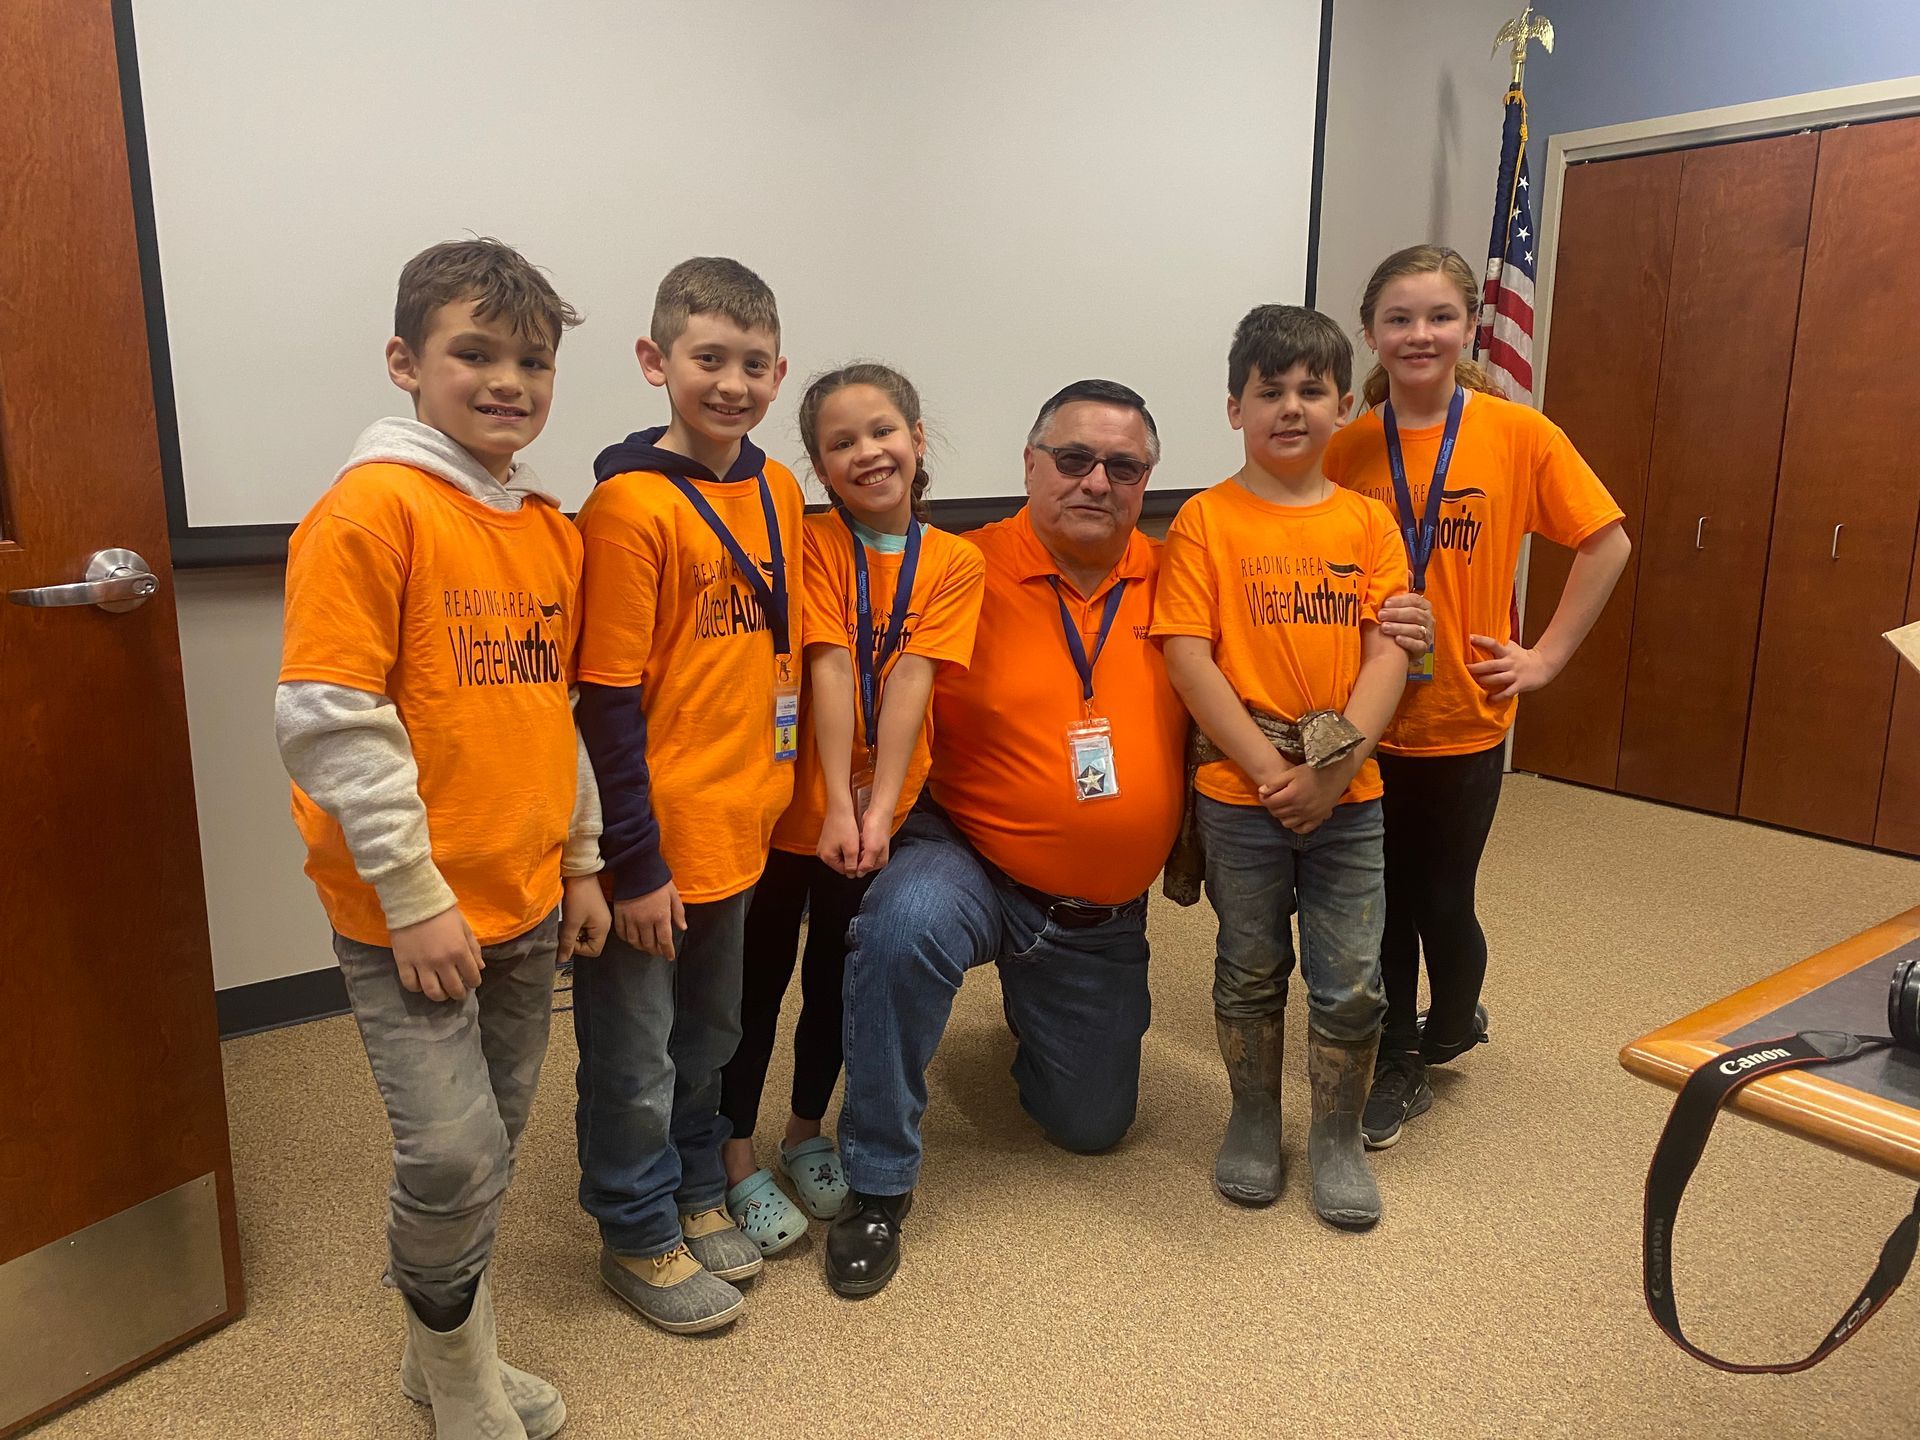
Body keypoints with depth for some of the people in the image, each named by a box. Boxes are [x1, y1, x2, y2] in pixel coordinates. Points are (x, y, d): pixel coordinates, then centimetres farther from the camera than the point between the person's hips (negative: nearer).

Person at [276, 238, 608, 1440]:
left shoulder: (552, 527, 9)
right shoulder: (372, 507, -12)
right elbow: (330, 721, -15)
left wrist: (581, 859, 15)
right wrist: (413, 896, -15)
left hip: (527, 902, 6)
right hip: (413, 910, -6)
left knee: (495, 1143, 15)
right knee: (452, 1155, -5)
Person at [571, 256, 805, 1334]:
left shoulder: (778, 492, 4)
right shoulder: (630, 505, -16)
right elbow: (608, 701, -16)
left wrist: (778, 791, 12)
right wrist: (635, 860, -16)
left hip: (738, 824, 7)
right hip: (652, 838, -6)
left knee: (710, 1030, 22)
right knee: (635, 1051, 10)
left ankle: (698, 1193, 42)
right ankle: (640, 1235, 31)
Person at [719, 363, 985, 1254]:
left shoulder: (954, 563, -3)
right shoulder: (814, 543, -9)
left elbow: (911, 682, -13)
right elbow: (829, 672, -18)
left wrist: (876, 810, -20)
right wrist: (836, 807, -23)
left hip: (876, 814, 3)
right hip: (793, 802, -2)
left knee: (837, 977, 17)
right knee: (759, 979, 8)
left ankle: (805, 1134, 36)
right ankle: (737, 1160, 22)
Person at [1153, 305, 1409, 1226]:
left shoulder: (1368, 522, 4)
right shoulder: (1206, 520, -4)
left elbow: (1388, 654, -3)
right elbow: (1188, 658, -11)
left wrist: (1332, 769, -14)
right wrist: (1270, 769, -16)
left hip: (1348, 795, 2)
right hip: (1239, 793, -2)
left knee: (1353, 984, 8)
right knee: (1250, 973, 13)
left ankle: (1337, 1136, 29)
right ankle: (1253, 1121, 35)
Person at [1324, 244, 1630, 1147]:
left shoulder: (1520, 435, -7)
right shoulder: (1347, 448, -4)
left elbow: (1606, 543, 0)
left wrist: (1548, 655, -4)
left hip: (1465, 715, -1)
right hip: (1365, 719, 1)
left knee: (1441, 899, 9)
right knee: (1382, 901, 11)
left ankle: (1453, 1025, 41)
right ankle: (1396, 1068, 33)